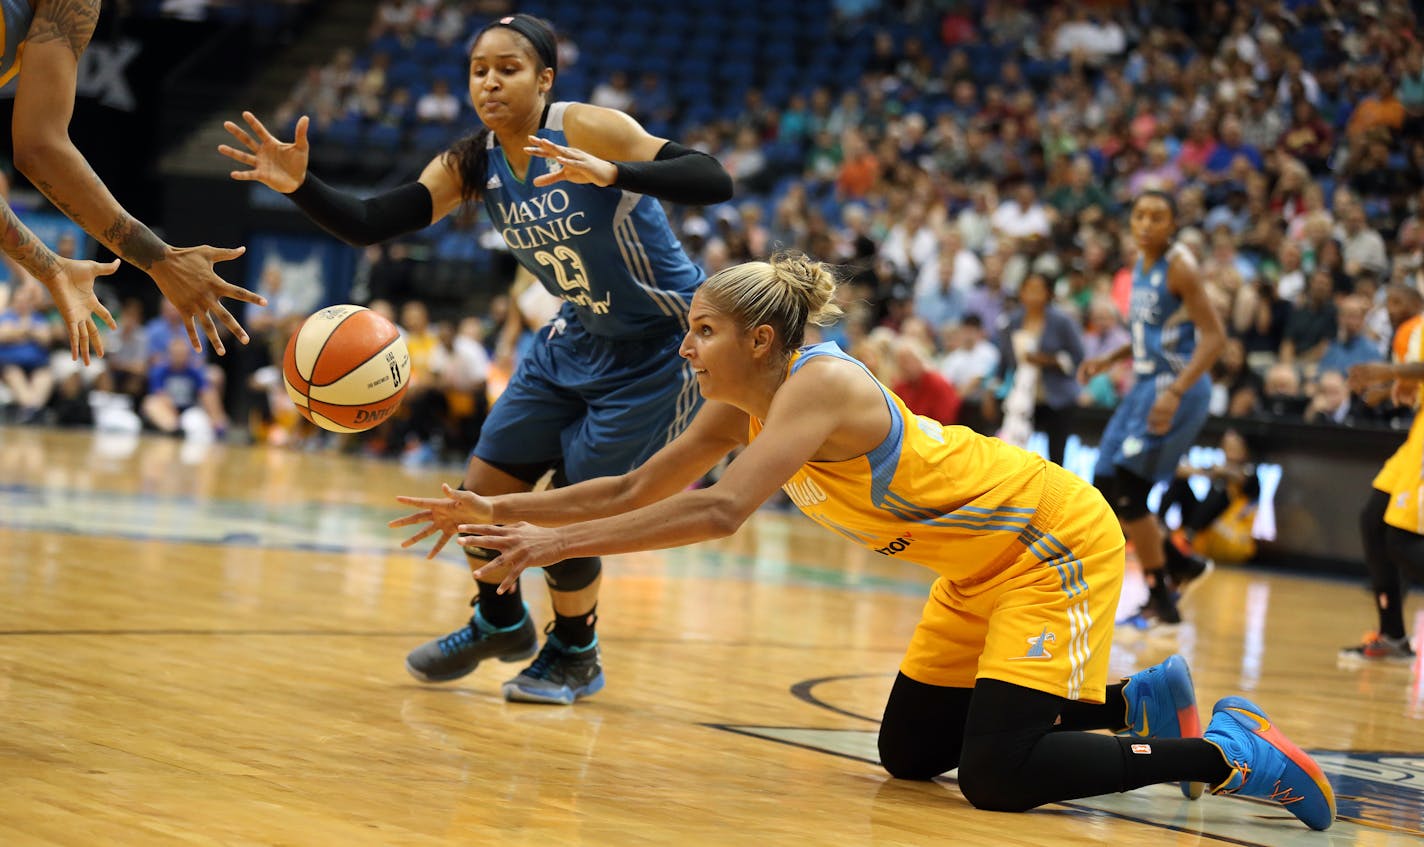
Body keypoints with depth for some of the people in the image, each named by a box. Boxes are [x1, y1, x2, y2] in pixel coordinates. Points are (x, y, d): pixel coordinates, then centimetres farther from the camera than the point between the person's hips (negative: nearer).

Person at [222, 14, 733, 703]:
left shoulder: (587, 130, -25)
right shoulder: (471, 164, -7)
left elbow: (714, 183, -35)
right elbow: (368, 224, -15)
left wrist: (612, 174, -49)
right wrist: (300, 186, -33)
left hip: (659, 345, -7)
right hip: (576, 338, 7)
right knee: (482, 493, 7)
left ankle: (576, 658, 21)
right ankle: (500, 623, 36)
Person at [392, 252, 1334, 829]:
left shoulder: (818, 386, -28)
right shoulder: (745, 403, -1)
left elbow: (720, 511, -41)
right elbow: (634, 491, 5)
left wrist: (557, 543, -38)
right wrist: (500, 510, -5)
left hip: (1058, 543, -9)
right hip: (983, 561, 9)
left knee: (997, 777, -17)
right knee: (909, 754, 12)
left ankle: (1229, 753, -2)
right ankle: (1143, 700, 23)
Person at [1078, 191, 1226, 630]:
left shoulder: (1179, 266, -14)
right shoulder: (1141, 263, 11)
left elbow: (1214, 336, -20)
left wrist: (1175, 392, -28)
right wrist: (1109, 359, 10)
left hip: (1177, 387, -9)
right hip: (1146, 383, 9)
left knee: (1127, 489, -14)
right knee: (1106, 488, 9)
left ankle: (1161, 604, -3)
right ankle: (1182, 566, 25)